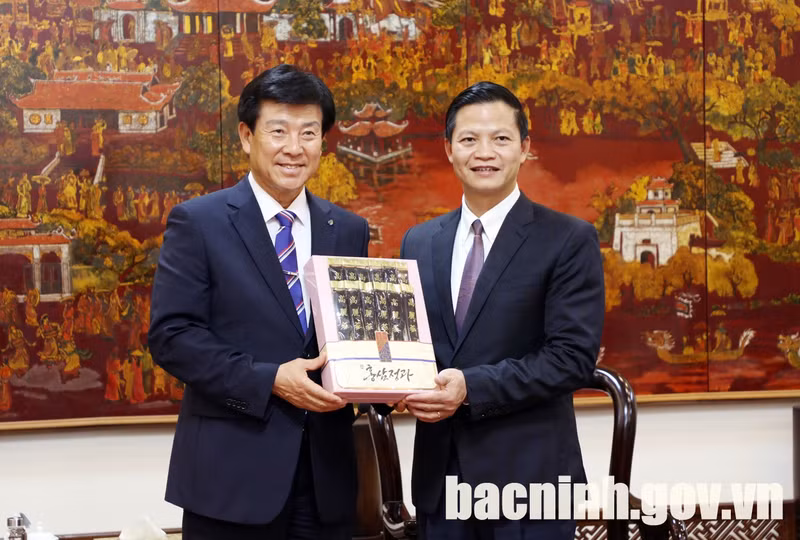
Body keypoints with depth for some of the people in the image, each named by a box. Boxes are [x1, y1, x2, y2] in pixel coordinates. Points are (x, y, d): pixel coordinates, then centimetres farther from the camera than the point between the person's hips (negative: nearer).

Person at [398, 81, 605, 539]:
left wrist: (471, 387, -20)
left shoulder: (569, 240, -5)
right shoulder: (419, 243, 10)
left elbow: (574, 357, -13)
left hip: (529, 477, -4)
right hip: (440, 476, 4)